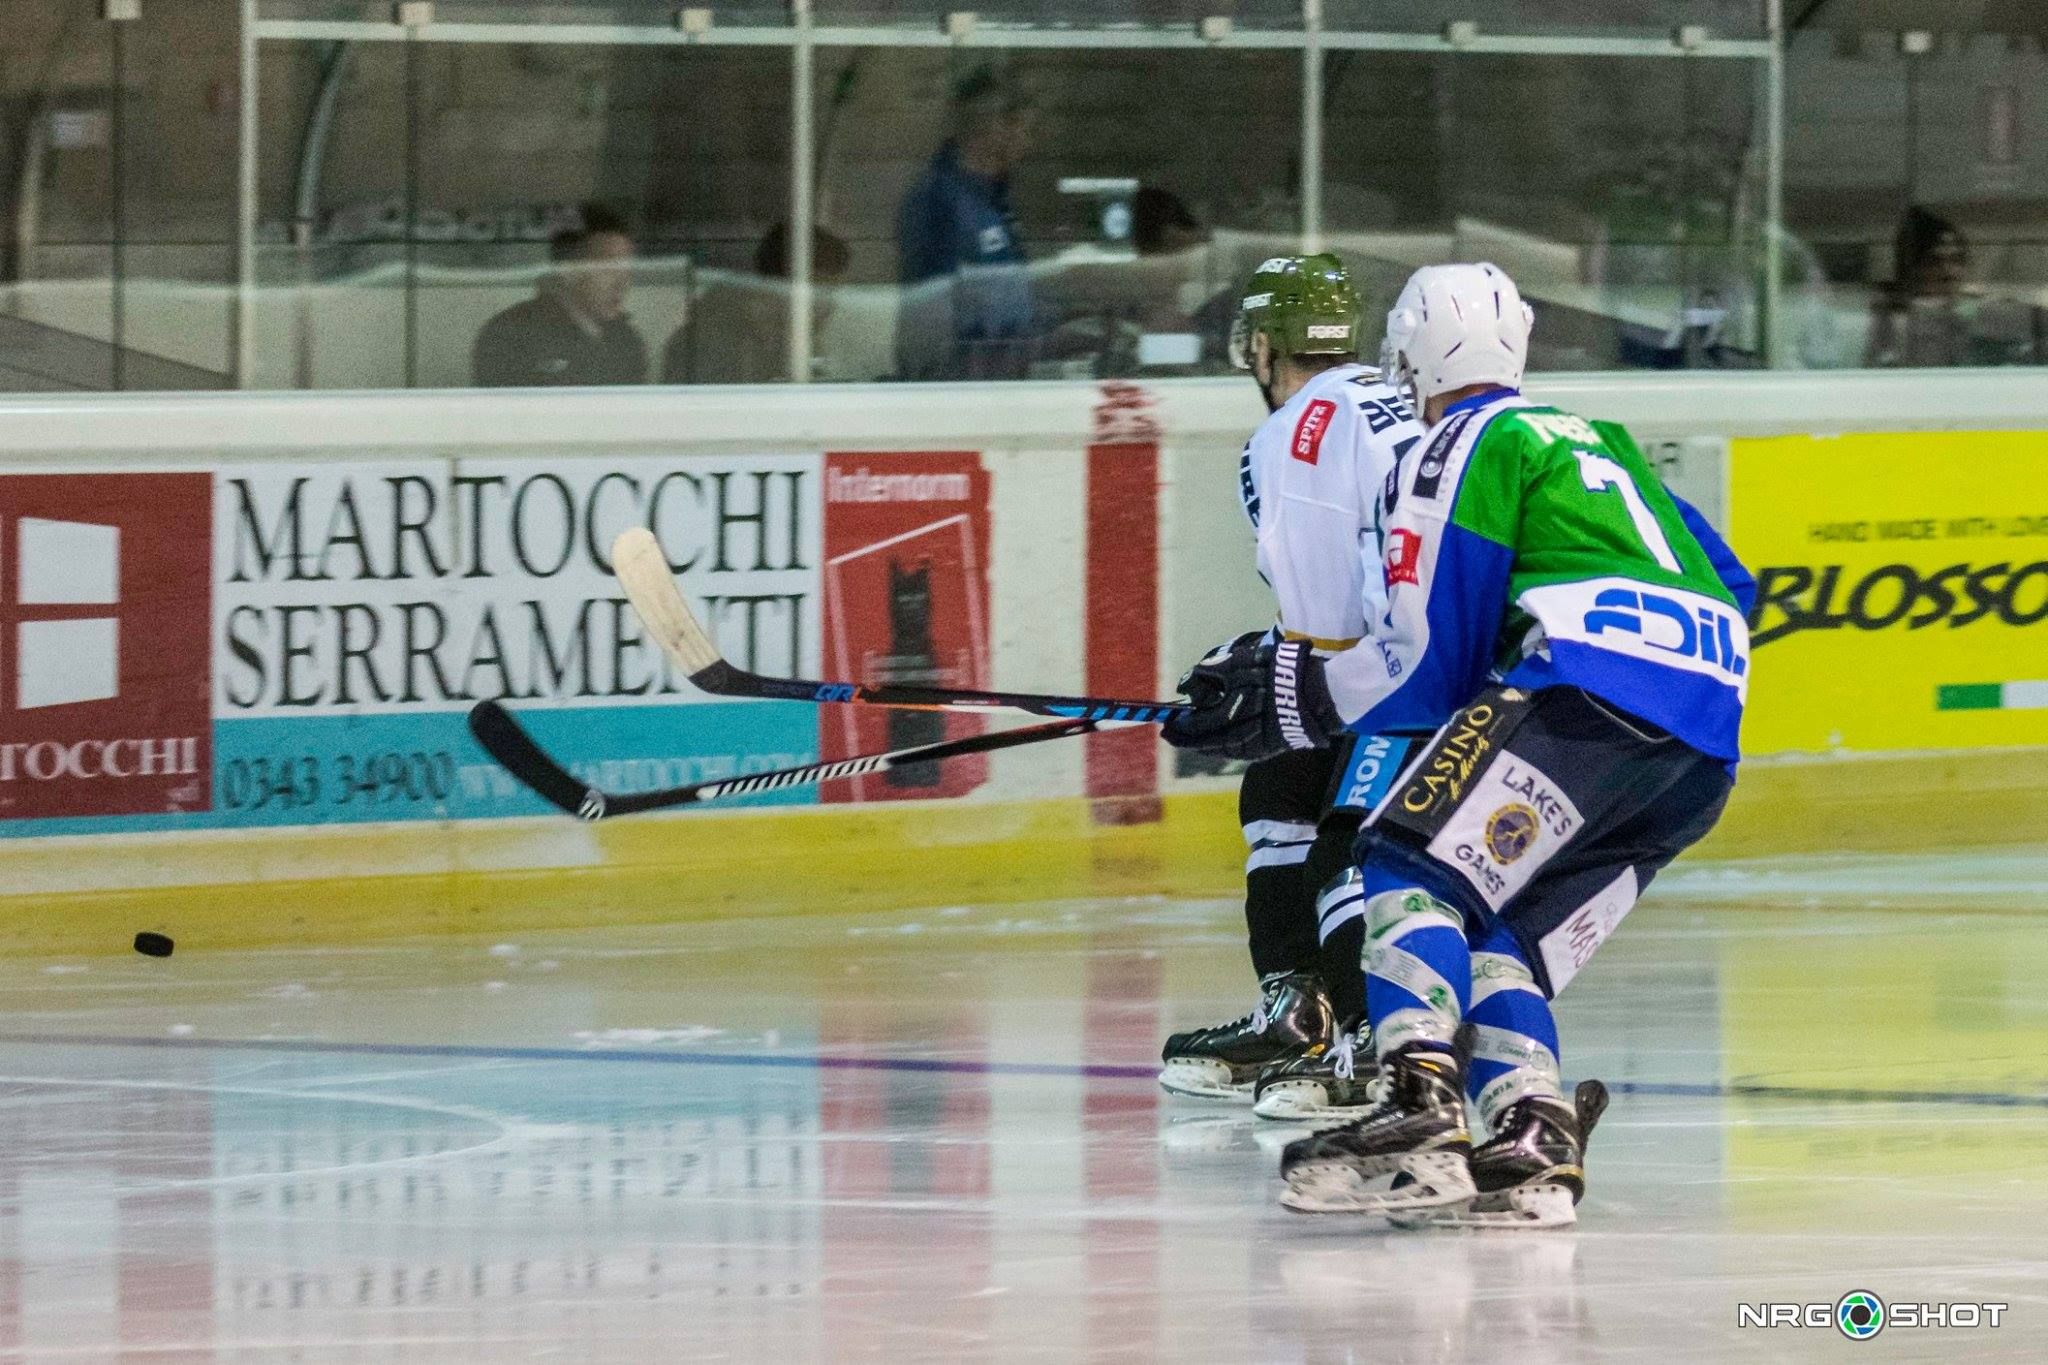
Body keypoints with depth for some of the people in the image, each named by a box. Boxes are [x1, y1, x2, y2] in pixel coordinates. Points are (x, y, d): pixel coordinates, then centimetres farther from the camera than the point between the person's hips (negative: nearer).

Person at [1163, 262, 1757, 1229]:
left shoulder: (1453, 453, 7)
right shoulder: (1597, 443, 32)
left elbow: (1428, 665, 2)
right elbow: (1729, 585, 34)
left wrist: (1291, 693, 13)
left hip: (1593, 687, -8)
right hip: (1706, 748, 8)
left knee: (1411, 869, -14)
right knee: (1500, 939, 13)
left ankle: (1418, 1114, -37)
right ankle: (1533, 1146, -10)